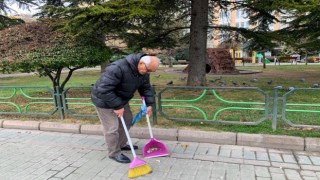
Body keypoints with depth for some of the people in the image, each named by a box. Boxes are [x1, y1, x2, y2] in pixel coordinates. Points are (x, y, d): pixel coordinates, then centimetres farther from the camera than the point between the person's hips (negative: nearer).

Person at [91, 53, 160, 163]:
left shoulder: (143, 72, -11)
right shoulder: (118, 68, -38)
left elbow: (146, 87, 4)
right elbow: (104, 90, -38)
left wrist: (149, 104, -7)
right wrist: (117, 106, -34)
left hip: (120, 99, 8)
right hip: (104, 100, -8)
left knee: (127, 120, 16)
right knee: (112, 127, -5)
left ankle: (121, 145, 35)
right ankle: (114, 153, 14)